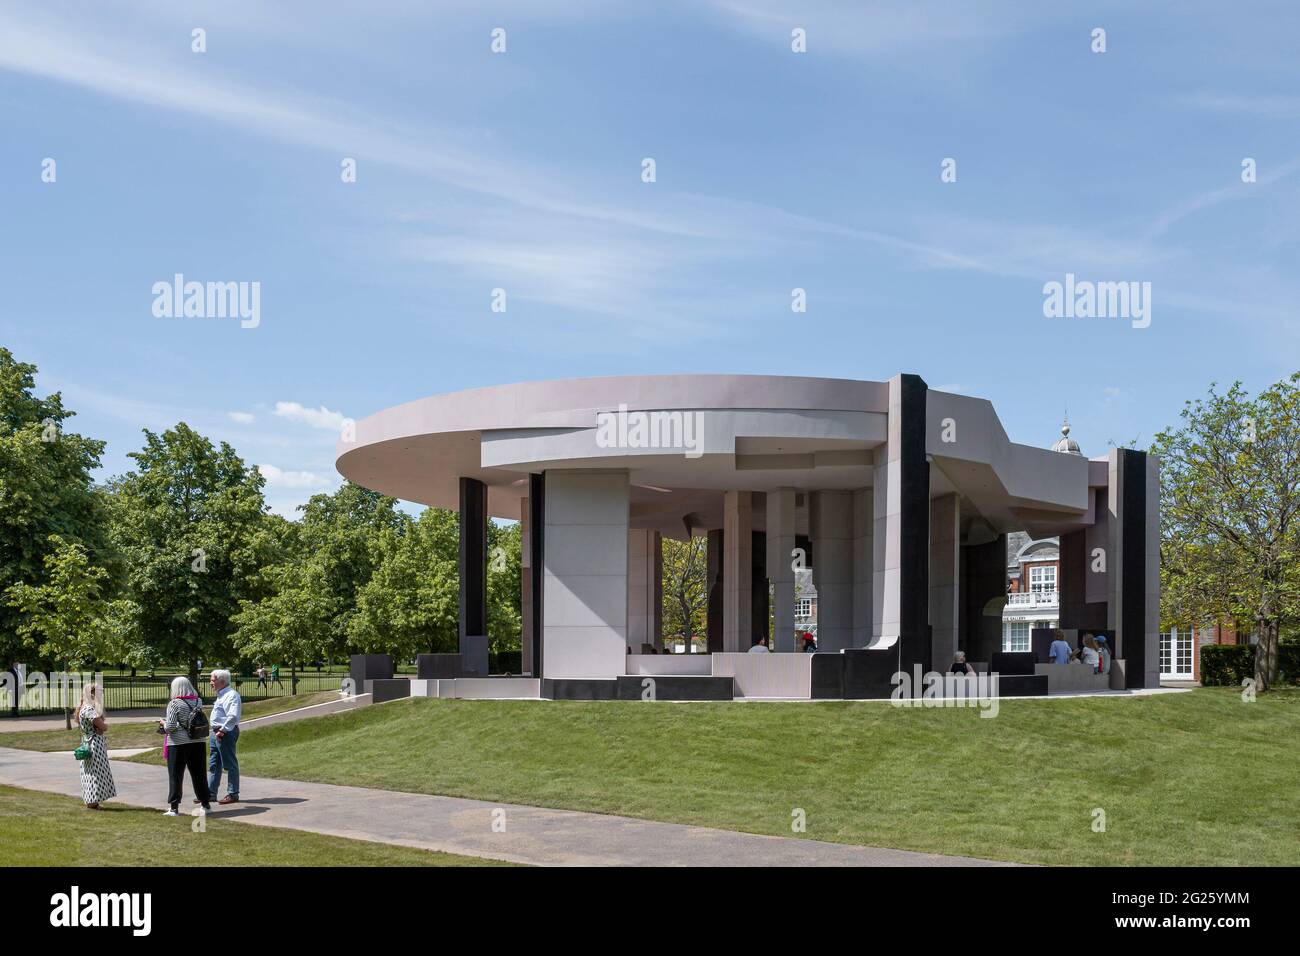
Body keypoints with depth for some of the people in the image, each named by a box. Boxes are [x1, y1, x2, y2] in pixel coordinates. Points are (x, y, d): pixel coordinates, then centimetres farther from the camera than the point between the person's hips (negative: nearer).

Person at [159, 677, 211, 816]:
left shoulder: (174, 704, -12)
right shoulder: (199, 702, 3)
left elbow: (170, 727, -16)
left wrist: (163, 723, 4)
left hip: (178, 744, -5)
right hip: (197, 742, 5)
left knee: (175, 776, 3)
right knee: (198, 774, 14)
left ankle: (173, 808, 3)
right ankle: (205, 804, 20)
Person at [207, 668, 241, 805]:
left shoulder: (231, 695, -17)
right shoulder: (221, 695, 15)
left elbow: (233, 716, -27)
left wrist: (222, 731, -24)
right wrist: (217, 732, 16)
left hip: (226, 733, -11)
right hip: (217, 733, 11)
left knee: (230, 764, -2)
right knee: (213, 764, 14)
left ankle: (233, 794, 5)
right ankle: (210, 793, 21)